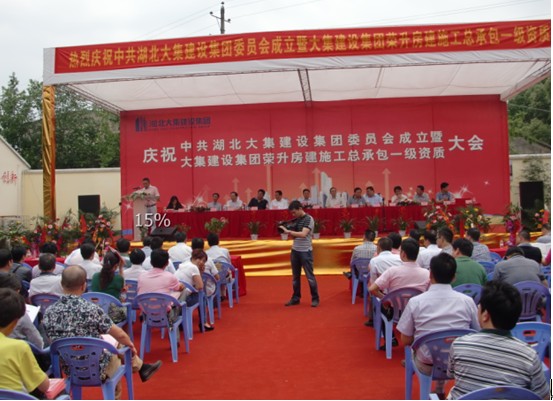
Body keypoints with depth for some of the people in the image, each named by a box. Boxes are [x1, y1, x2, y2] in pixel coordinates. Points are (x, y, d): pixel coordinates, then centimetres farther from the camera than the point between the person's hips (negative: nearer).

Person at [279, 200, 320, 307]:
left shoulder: (309, 219, -12)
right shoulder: (296, 220, 10)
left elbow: (303, 234, -24)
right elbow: (294, 236, 10)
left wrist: (288, 231, -26)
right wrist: (286, 230, -8)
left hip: (305, 251, -7)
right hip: (295, 251, 7)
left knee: (310, 276, 1)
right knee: (295, 276, 11)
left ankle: (315, 299, 12)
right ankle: (295, 298, 21)